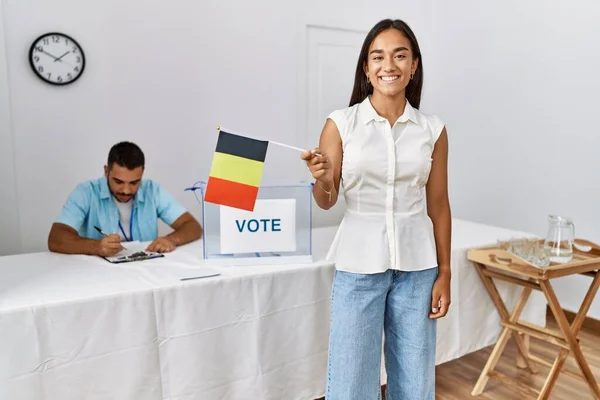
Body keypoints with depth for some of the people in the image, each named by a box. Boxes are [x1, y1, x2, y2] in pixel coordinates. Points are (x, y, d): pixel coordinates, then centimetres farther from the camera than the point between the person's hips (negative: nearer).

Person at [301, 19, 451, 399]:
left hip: (416, 266, 2)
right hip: (359, 265, -1)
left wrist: (444, 273, 5)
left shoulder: (433, 129, 1)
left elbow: (438, 205, 5)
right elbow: (327, 202, -1)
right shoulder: (341, 123, -4)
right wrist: (321, 179, -23)